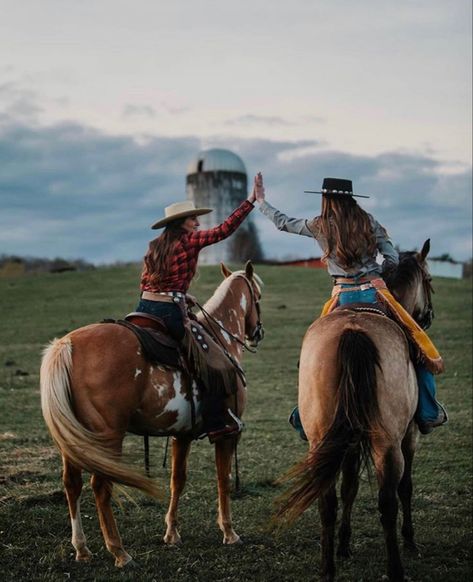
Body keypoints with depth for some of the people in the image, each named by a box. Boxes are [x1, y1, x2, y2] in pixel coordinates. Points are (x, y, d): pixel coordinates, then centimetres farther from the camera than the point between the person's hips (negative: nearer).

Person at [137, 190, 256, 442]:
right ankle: (215, 425, -1)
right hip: (170, 314, -7)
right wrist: (251, 200, -1)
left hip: (144, 307, 7)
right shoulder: (190, 240, -4)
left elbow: (145, 285, 18)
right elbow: (225, 229, -5)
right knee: (217, 362, 1)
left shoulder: (155, 246, 16)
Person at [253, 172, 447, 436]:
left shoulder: (319, 226, 3)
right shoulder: (369, 221, 3)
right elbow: (393, 259, 0)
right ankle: (428, 414, 6)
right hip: (375, 293, -1)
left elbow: (283, 222, 18)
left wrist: (261, 200, 32)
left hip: (344, 299, 1)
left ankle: (305, 416, 19)